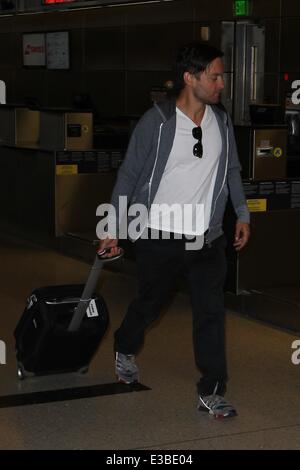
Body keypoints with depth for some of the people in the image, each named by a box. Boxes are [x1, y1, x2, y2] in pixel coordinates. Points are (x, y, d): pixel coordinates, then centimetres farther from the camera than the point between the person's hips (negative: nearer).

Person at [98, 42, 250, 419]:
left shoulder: (221, 121, 1)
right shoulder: (156, 121, -13)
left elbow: (232, 170, 15)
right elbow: (129, 175, -7)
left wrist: (242, 214, 12)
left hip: (207, 239, 3)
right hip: (159, 238, -3)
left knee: (211, 312, -1)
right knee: (149, 304, 15)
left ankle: (212, 392, 9)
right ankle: (125, 349, 46)